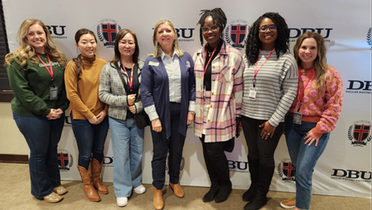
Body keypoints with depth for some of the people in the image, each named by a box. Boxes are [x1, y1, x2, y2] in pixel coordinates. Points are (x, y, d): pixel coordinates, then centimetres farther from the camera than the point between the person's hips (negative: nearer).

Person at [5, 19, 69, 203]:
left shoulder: (57, 57, 6)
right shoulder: (18, 60, -10)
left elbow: (64, 85, 7)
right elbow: (21, 91, -16)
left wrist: (62, 107, -5)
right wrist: (45, 110, -16)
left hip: (56, 114, 5)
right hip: (31, 116, -5)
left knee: (52, 149, 19)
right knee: (39, 153, 9)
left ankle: (54, 183, 39)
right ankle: (42, 191, 30)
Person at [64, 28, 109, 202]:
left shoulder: (103, 64, -1)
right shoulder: (73, 66, -10)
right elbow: (72, 94, -12)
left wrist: (104, 111, -7)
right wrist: (89, 115, -12)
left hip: (102, 117, 3)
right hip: (81, 118, -3)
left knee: (99, 150, 18)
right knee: (85, 154, 11)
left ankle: (97, 180, 41)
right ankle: (87, 184, 35)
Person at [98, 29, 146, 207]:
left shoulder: (143, 67, -5)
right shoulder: (109, 68, -5)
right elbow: (102, 94, -6)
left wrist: (137, 107, -17)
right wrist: (124, 100, -16)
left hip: (137, 118, 2)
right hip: (118, 119, -1)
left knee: (137, 153, 15)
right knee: (121, 155, 7)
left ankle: (135, 182, 39)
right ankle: (122, 190, 25)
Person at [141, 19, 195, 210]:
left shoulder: (186, 58, 2)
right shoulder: (151, 62, -5)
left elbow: (192, 86, 4)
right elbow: (145, 92, -8)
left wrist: (191, 110, -1)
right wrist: (154, 117, -12)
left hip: (180, 111, 2)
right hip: (161, 112, -2)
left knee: (177, 151, 16)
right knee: (160, 153, 9)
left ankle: (175, 182, 41)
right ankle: (158, 189, 30)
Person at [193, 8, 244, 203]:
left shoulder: (233, 56, -9)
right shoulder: (198, 55, 6)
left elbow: (238, 88, -6)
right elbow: (193, 85, 12)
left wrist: (238, 116, -3)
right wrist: (192, 110, 13)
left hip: (222, 114, -5)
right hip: (202, 113, 5)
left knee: (214, 151, -1)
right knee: (207, 151, 13)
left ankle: (226, 184, 29)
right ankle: (214, 185, 36)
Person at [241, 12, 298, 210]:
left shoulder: (286, 60, -9)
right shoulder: (249, 57, 6)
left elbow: (290, 93, -11)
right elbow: (243, 87, 10)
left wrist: (273, 121, -13)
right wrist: (239, 113, 8)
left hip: (269, 120, -4)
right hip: (248, 117, 4)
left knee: (265, 157, 11)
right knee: (252, 154, 18)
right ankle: (254, 186, 41)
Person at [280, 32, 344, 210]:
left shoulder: (329, 74, -11)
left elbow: (334, 105, -11)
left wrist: (319, 129, -13)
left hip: (314, 128, -4)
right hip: (292, 125, 4)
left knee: (303, 171, -3)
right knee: (297, 167, 19)